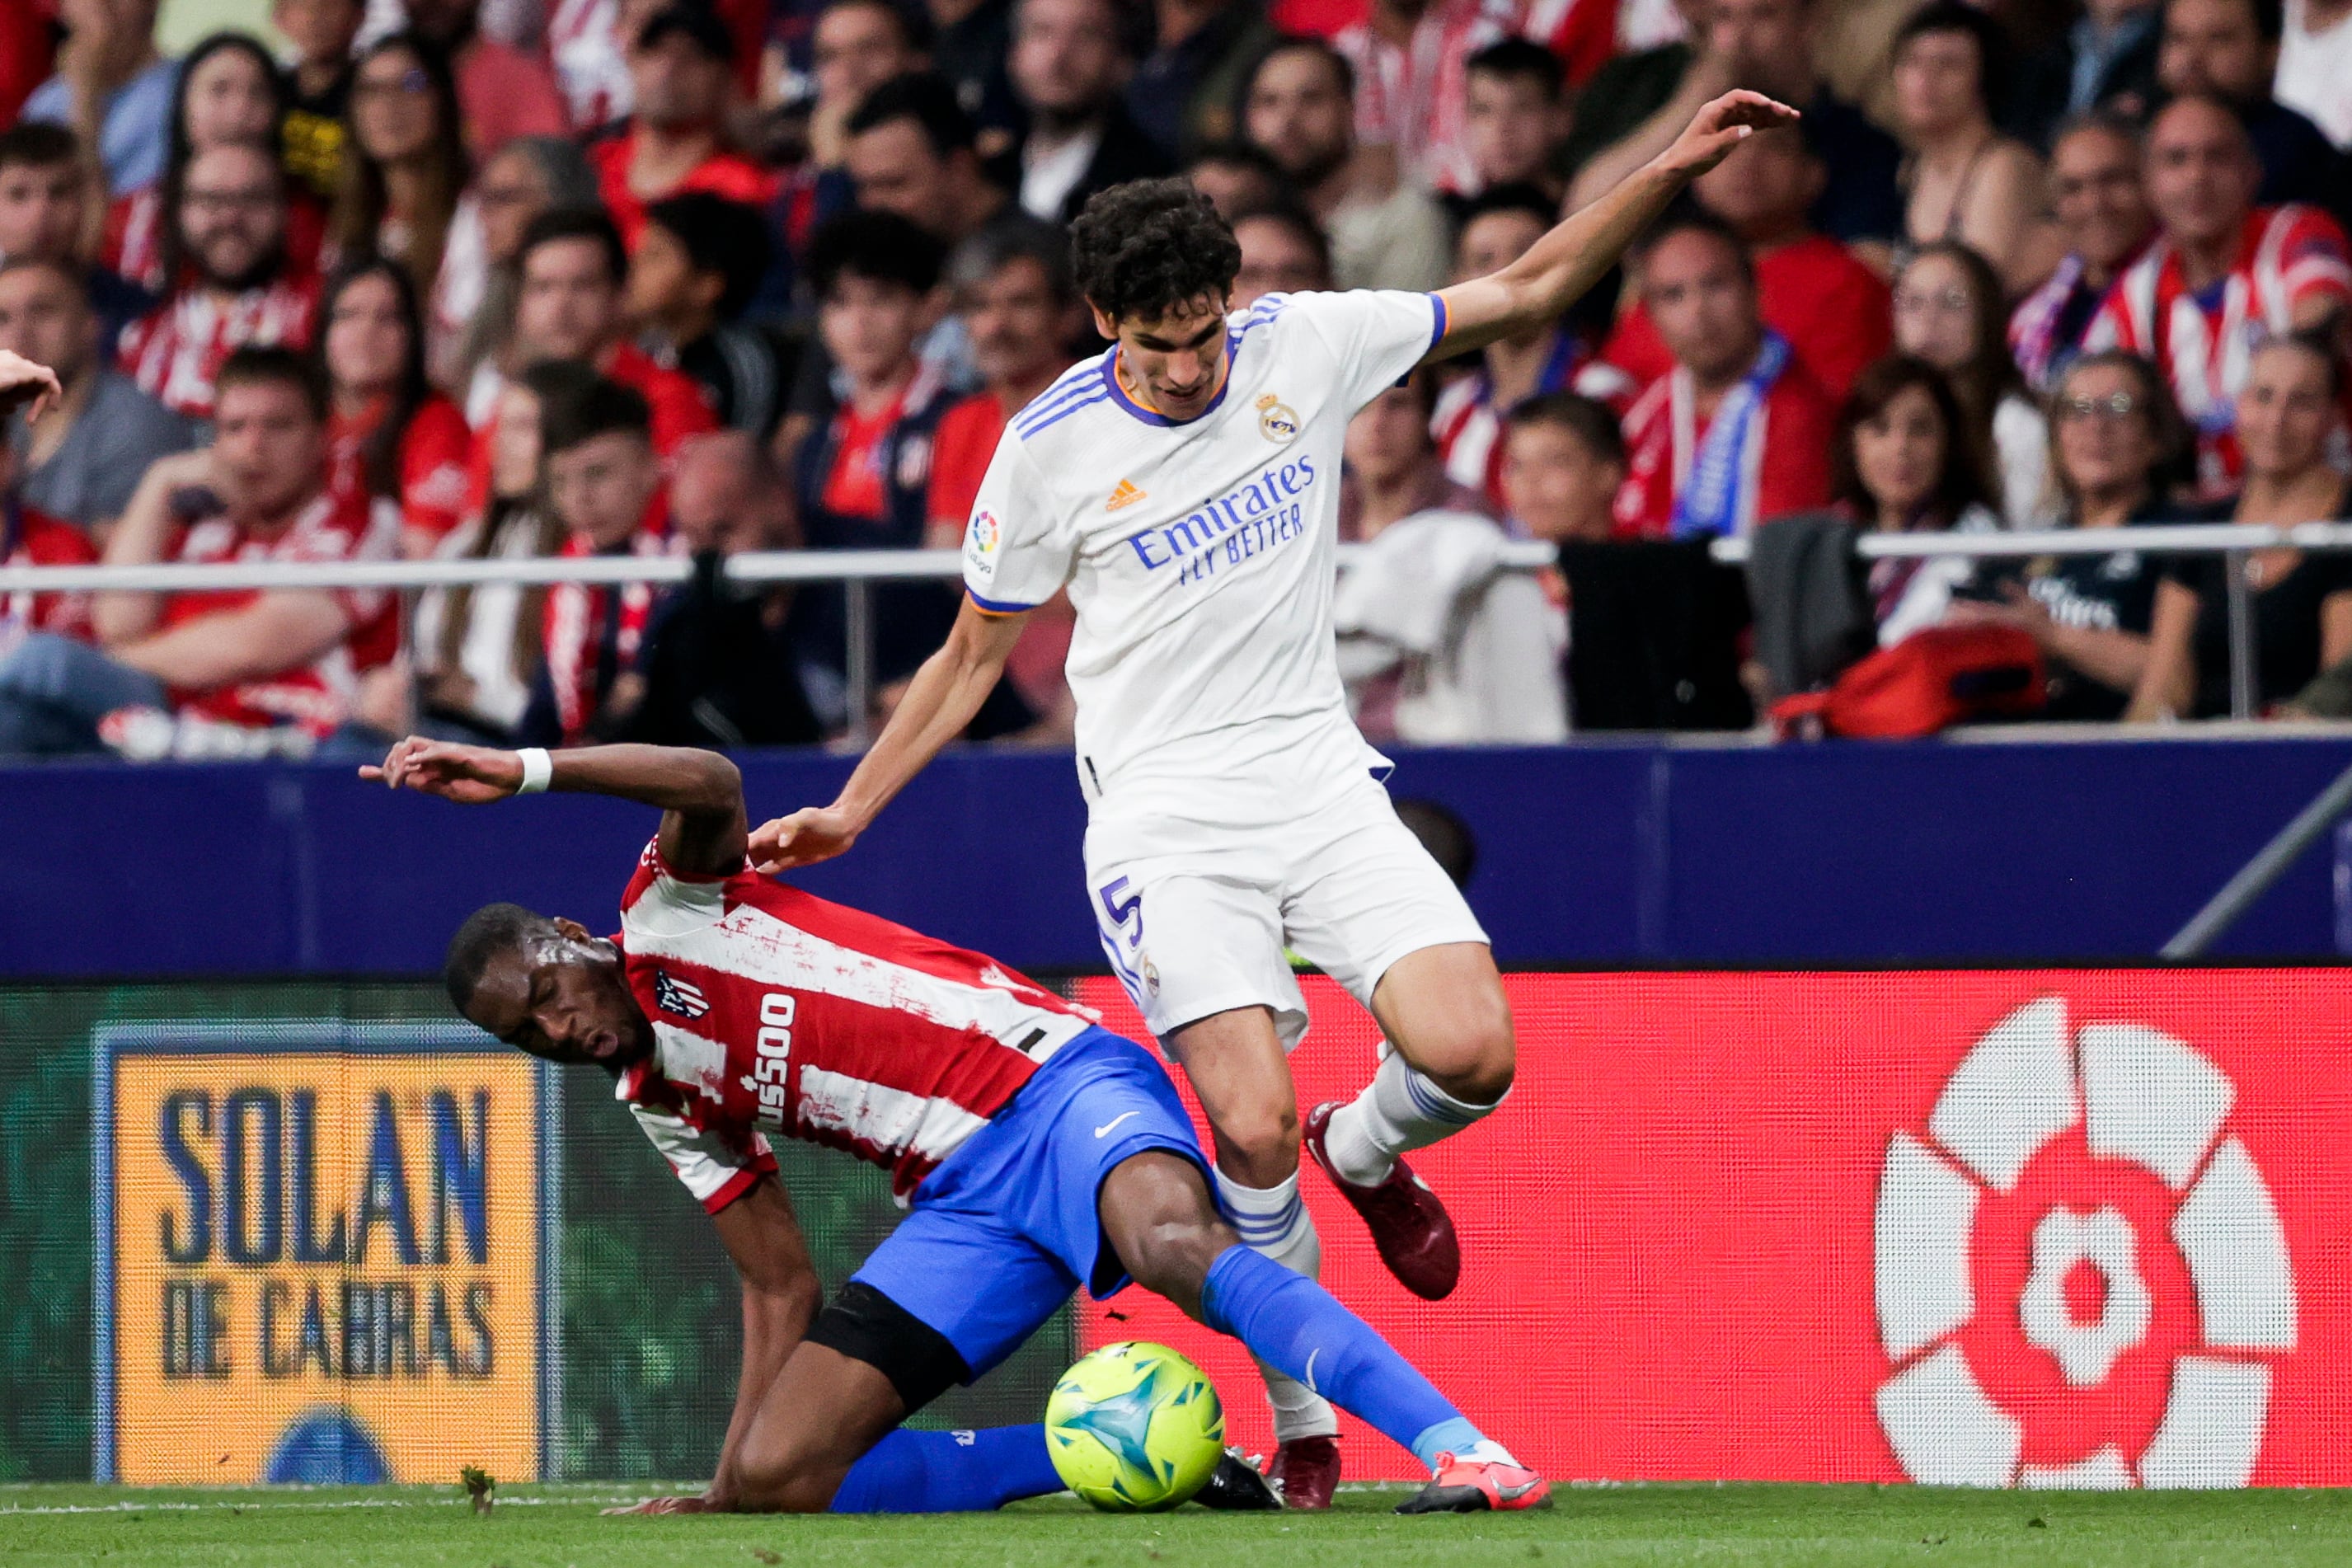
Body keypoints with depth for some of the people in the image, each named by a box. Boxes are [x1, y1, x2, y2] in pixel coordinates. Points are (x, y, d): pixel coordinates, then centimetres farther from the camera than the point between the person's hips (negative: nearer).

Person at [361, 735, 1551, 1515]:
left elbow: (708, 782, -19)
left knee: (1178, 1245, -39)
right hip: (960, 1205, 7)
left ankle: (1464, 1450, -43)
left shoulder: (670, 910, 4)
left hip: (1054, 1085, -7)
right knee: (779, 1473, -10)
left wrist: (521, 768, -20)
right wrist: (722, 1494, 16)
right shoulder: (665, 1109, 20)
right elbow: (780, 1289, 21)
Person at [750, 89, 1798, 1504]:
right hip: (1165, 815, -3)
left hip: (1321, 785, 3)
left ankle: (1365, 1155, 19)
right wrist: (848, 813, 3)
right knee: (1255, 1128, -20)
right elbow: (975, 654, 8)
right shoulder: (1053, 447, -5)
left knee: (1472, 1054, -18)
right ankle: (1304, 1421, 0)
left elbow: (1524, 292, 9)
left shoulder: (1305, 346, -1)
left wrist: (1675, 172, -2)